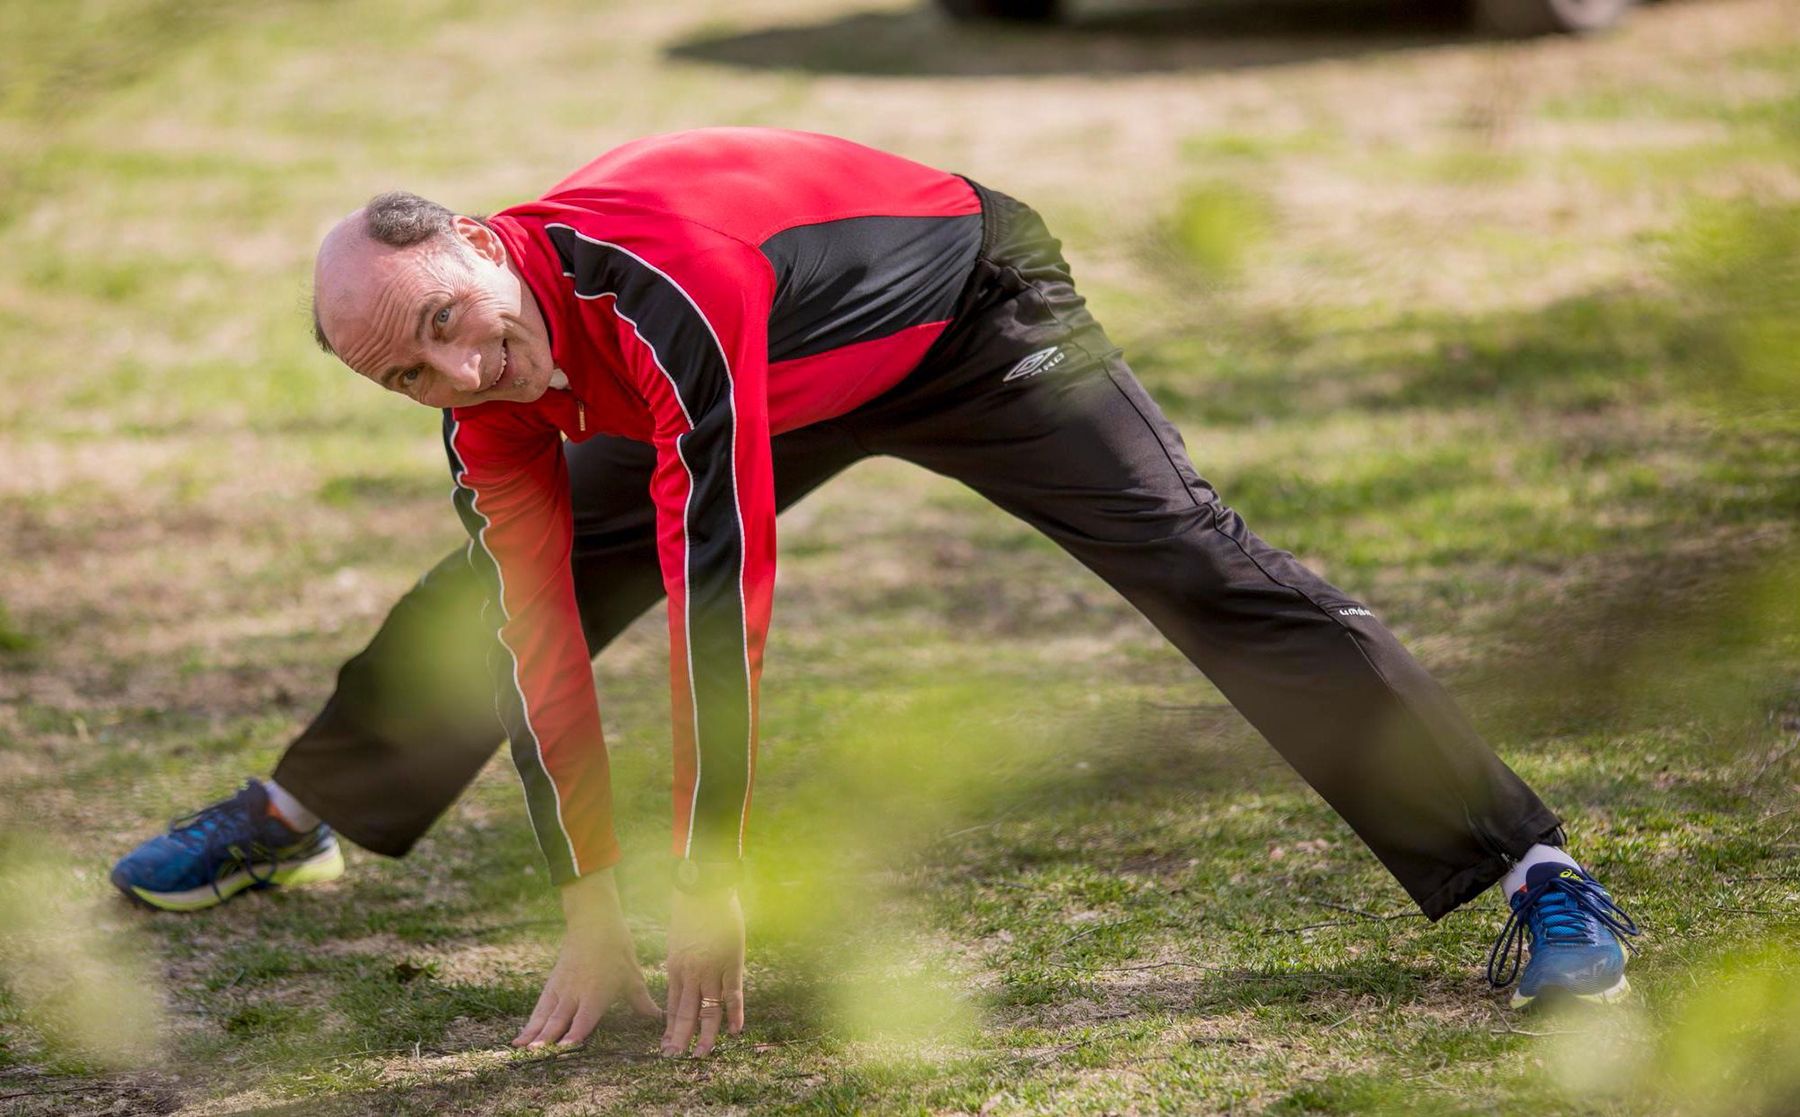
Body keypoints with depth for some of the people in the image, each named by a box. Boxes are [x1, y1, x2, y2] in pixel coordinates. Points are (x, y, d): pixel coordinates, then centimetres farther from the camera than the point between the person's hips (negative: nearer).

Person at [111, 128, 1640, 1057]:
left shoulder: (655, 282, -43)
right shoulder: (487, 402, -21)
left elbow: (719, 597, -41)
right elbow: (545, 641, -18)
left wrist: (711, 887, -37)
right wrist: (590, 912, -21)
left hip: (967, 308, -7)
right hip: (783, 390, 7)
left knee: (1196, 562, -22)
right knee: (498, 595, 8)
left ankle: (1531, 874, -22)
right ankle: (301, 815, 35)